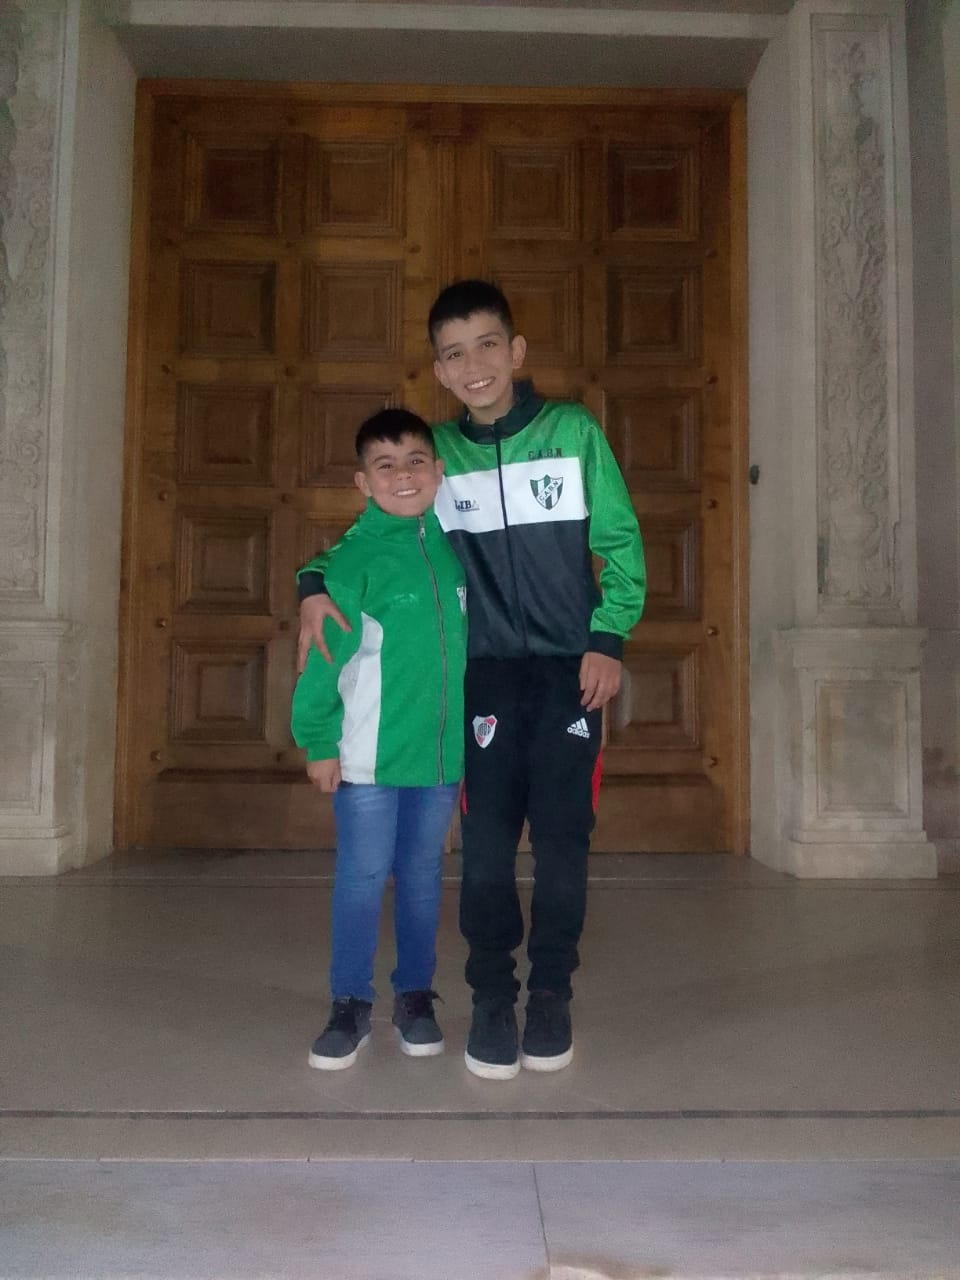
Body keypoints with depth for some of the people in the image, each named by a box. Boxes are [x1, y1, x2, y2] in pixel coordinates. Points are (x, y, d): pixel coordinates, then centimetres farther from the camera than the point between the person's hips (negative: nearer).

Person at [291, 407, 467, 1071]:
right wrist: (317, 741, -11)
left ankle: (415, 997, 29)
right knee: (362, 878, 6)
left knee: (422, 877, 15)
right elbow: (325, 656, -12)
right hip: (370, 754, -4)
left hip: (443, 749, 4)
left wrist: (472, 730, 13)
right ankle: (350, 1005, 21)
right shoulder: (354, 557, -12)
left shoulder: (452, 542, 3)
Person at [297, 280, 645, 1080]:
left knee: (563, 839, 0)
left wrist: (609, 638, -8)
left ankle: (551, 997, 18)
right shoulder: (437, 452, 5)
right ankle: (492, 998, 16)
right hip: (485, 671, 1)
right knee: (487, 843, -1)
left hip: (570, 669, -1)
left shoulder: (574, 432, 0)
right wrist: (318, 584, -5)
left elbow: (621, 543, 2)